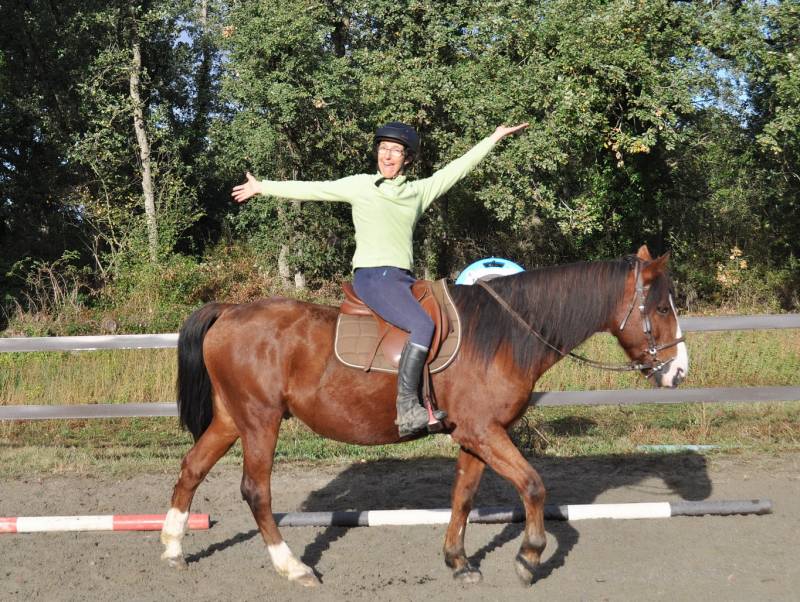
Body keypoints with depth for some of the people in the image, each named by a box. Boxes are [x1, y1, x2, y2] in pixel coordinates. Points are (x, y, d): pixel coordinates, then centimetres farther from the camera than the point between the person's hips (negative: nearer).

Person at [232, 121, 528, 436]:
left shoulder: (419, 191, 15)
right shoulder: (359, 186, 5)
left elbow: (456, 168, 18)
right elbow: (309, 190, 8)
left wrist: (494, 138, 19)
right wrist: (261, 187, 10)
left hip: (404, 278, 7)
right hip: (372, 277, -7)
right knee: (423, 326, -28)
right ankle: (406, 410, -29)